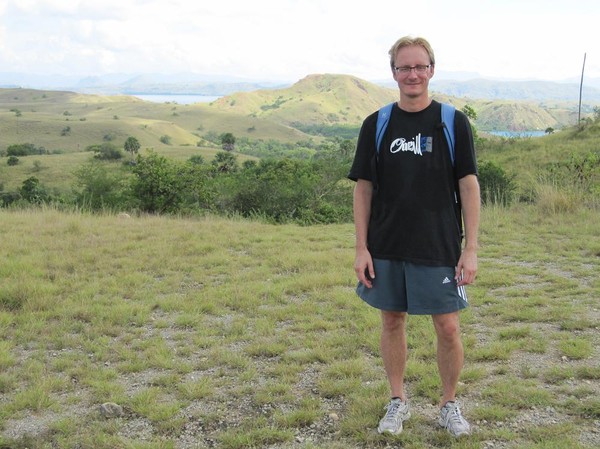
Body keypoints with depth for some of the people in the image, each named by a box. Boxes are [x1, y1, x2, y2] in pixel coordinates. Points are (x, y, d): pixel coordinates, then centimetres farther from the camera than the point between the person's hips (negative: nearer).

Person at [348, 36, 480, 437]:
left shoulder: (453, 123, -2)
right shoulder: (376, 125, 3)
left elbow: (468, 186, -3)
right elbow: (363, 188, 4)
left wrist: (471, 248, -9)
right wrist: (361, 248, -1)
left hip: (439, 249, -2)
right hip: (386, 249, 2)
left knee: (448, 328, 2)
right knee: (392, 321, 11)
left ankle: (450, 404, 23)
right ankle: (398, 402, 28)